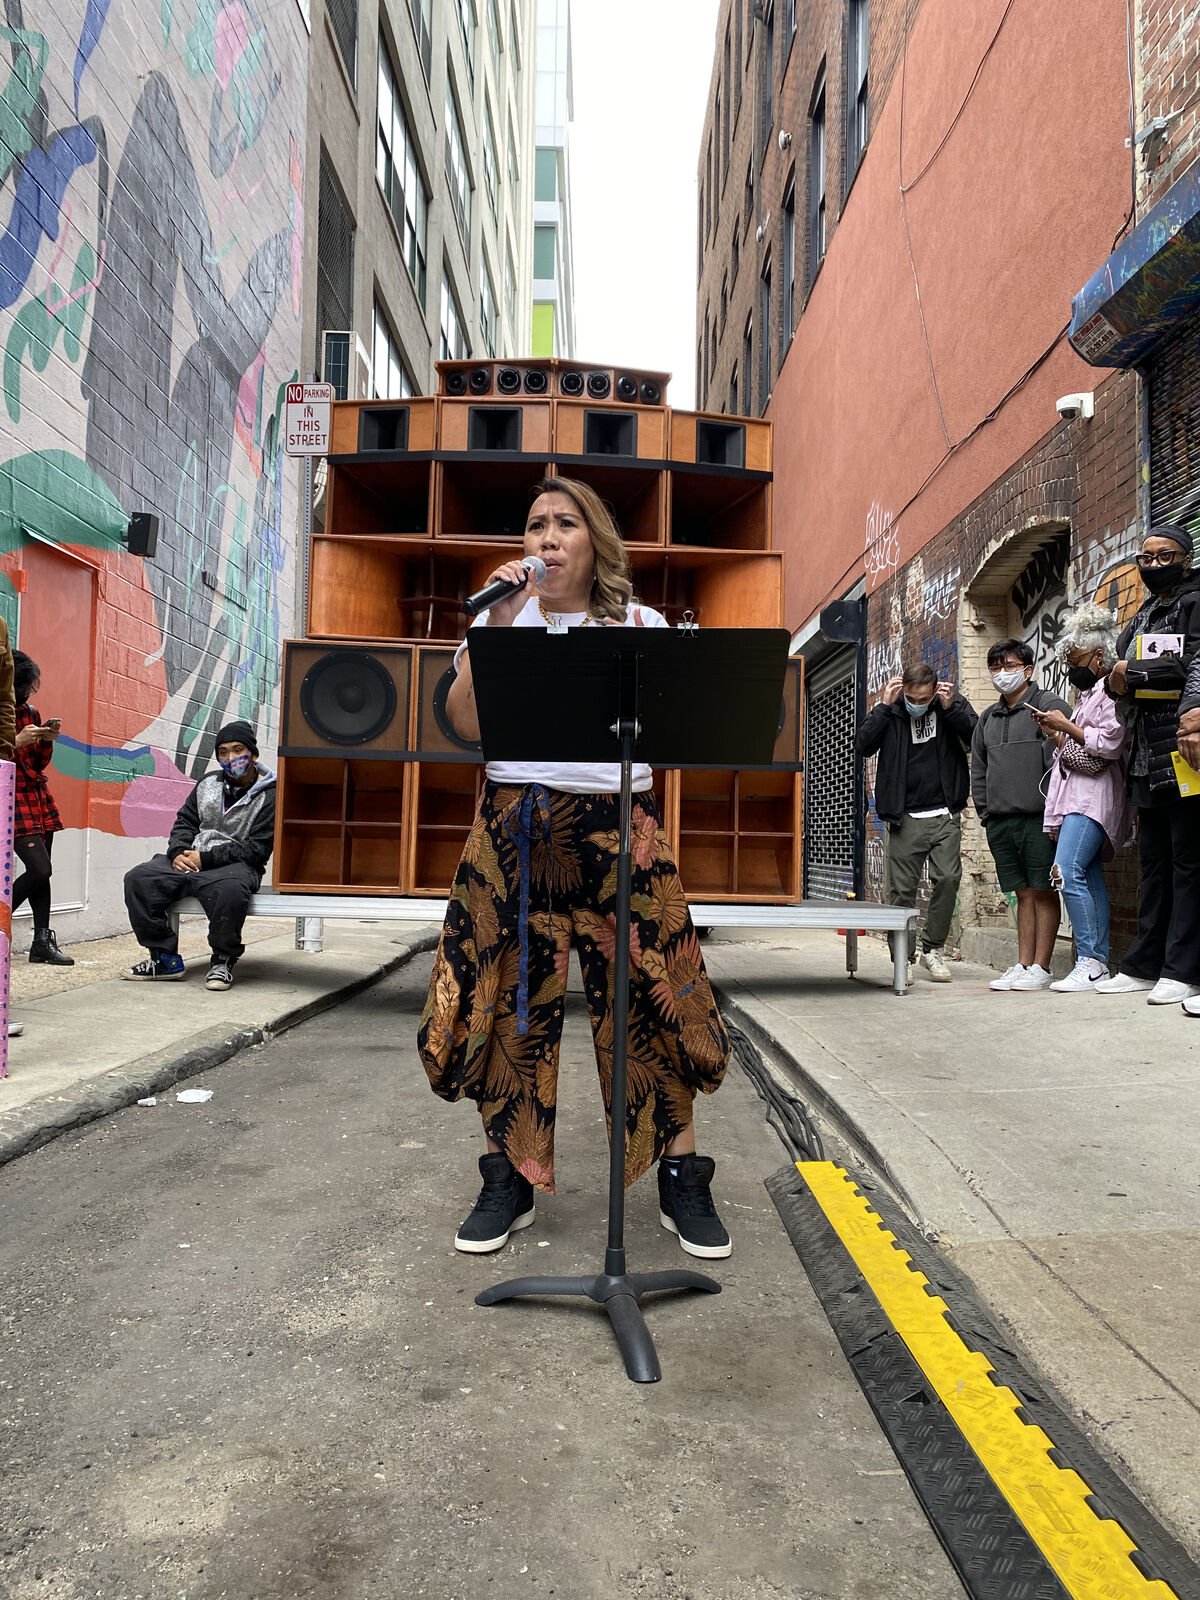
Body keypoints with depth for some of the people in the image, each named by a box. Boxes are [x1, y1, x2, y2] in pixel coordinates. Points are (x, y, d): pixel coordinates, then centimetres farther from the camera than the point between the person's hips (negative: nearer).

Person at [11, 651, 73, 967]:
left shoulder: (30, 713, 11)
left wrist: (48, 740, -3)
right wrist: (17, 741, -19)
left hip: (40, 798, 6)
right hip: (14, 800, -6)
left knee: (41, 872, 2)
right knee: (40, 869, -15)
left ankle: (42, 942, 3)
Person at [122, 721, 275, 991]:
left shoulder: (269, 796, -4)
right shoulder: (208, 783, 16)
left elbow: (256, 849, -10)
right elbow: (185, 822, 17)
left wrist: (206, 858, -16)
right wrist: (178, 852, -5)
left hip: (235, 864, -6)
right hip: (189, 859, 6)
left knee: (229, 890, -41)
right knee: (138, 878, -18)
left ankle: (223, 960, -15)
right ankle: (165, 958, -9)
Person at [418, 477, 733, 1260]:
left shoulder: (640, 624, 10)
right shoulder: (504, 618, 10)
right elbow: (465, 723, -4)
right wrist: (497, 625, -9)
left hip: (617, 823, -1)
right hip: (517, 826, 1)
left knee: (650, 999, -1)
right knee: (512, 1001, 4)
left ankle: (683, 1181, 14)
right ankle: (510, 1181, 19)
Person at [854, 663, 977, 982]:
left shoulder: (952, 705, 4)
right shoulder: (890, 712, 3)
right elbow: (862, 746, -9)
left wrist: (950, 708, -15)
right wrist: (883, 706, -12)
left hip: (944, 815, 0)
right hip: (904, 819, 0)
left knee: (948, 878, -11)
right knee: (901, 889, 1)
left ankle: (932, 948, 7)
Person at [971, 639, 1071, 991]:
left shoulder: (1048, 705, -3)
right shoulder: (988, 718, 18)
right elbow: (978, 769, 21)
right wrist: (986, 811, 12)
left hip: (1037, 818, -6)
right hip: (1000, 821, 6)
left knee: (1044, 892, 0)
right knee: (1024, 893, 11)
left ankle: (1040, 967, 4)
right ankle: (1022, 965, 13)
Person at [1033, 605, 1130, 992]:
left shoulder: (1111, 691, -6)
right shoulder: (1088, 694, 23)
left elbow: (1110, 744, -18)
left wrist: (1067, 726, -10)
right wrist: (1056, 734, 11)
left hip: (1093, 796, -10)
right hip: (1075, 796, 10)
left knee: (1068, 874, -19)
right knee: (1090, 878, 5)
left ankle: (1090, 962, -15)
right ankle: (1099, 962, 6)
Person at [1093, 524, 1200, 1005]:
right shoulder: (1142, 617, 23)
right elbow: (1122, 669, 19)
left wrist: (1134, 673, -9)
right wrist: (1117, 682, -3)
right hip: (1148, 756, 8)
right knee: (1154, 862, 10)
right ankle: (1145, 965, 15)